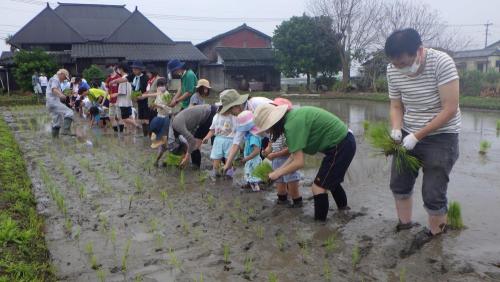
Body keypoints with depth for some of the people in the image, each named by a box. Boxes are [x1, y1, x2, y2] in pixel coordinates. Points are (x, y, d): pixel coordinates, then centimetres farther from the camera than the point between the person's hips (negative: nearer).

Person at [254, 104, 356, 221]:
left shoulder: (292, 125, -25)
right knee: (331, 180, 30)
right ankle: (343, 207, 52)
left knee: (318, 187, -4)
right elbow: (296, 153, 8)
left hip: (340, 146, -10)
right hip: (345, 141, 10)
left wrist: (277, 174, -11)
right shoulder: (293, 117, 2)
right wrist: (278, 170, 7)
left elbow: (299, 162, -24)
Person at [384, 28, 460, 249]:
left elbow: (450, 109, -23)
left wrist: (417, 136, -25)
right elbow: (396, 106, 3)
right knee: (399, 183, 14)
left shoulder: (441, 62, -23)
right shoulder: (393, 70, -9)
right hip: (408, 135, 5)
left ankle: (436, 229, 27)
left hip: (440, 137, -5)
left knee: (433, 193, -1)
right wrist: (396, 129, -17)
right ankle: (404, 223, 36)